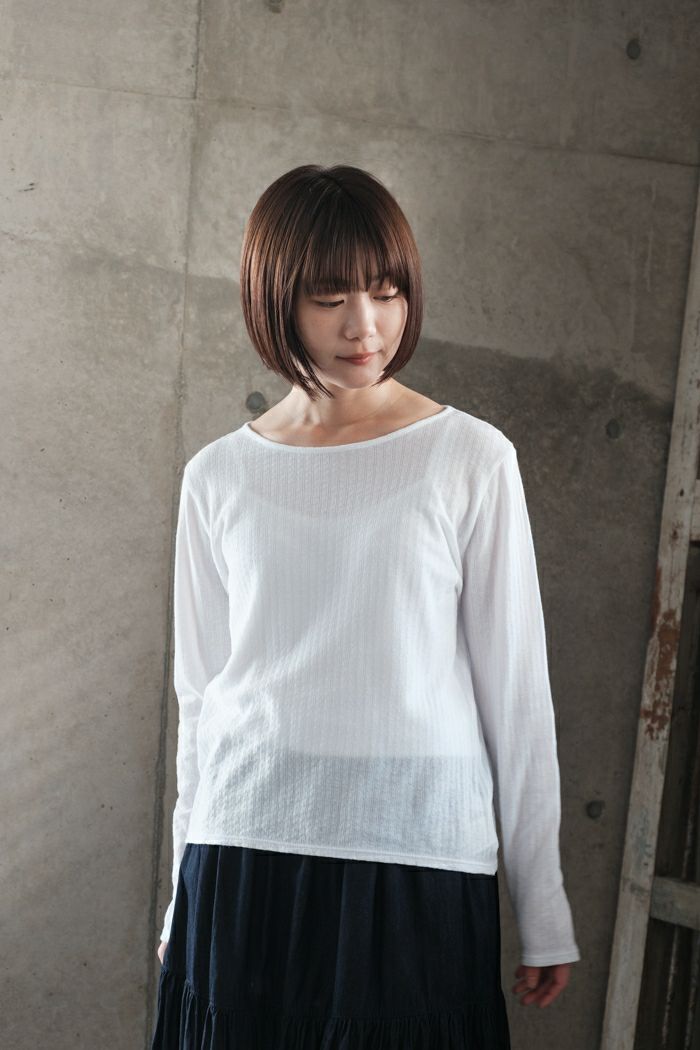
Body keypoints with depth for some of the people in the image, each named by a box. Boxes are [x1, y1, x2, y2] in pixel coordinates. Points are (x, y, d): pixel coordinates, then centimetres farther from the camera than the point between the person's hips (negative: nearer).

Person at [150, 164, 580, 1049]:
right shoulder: (219, 478, 5)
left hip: (420, 859, -2)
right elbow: (201, 692, 11)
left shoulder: (471, 459, -2)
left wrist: (543, 909, 1)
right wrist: (185, 898, 14)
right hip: (245, 854, 2)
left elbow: (514, 687, 0)